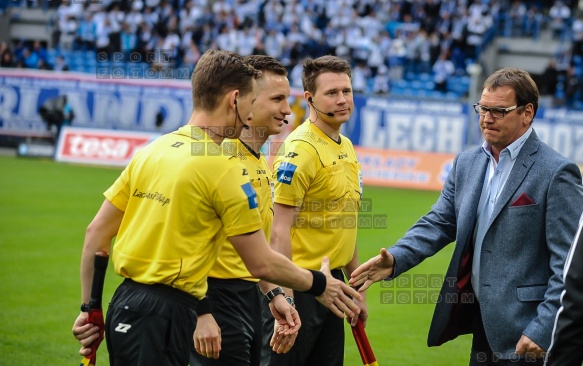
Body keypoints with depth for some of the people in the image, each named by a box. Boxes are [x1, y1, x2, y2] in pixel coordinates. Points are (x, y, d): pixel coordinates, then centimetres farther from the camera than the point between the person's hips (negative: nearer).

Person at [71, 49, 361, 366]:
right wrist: (318, 284, 9)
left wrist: (89, 308, 17)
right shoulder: (225, 168, -12)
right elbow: (261, 264, -8)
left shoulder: (151, 151, 9)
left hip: (123, 305, 8)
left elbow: (96, 232, 11)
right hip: (164, 316, -8)